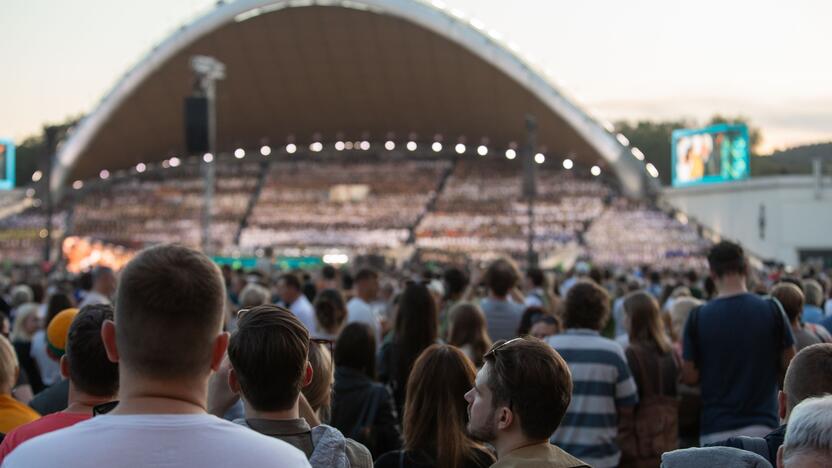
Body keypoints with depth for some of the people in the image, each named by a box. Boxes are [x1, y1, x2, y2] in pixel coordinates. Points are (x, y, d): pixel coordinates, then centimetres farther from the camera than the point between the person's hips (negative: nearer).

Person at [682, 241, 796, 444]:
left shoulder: (698, 317, -6)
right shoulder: (771, 310, -5)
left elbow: (690, 377, -2)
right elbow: (789, 365, 3)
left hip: (716, 429, 0)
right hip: (762, 424, 0)